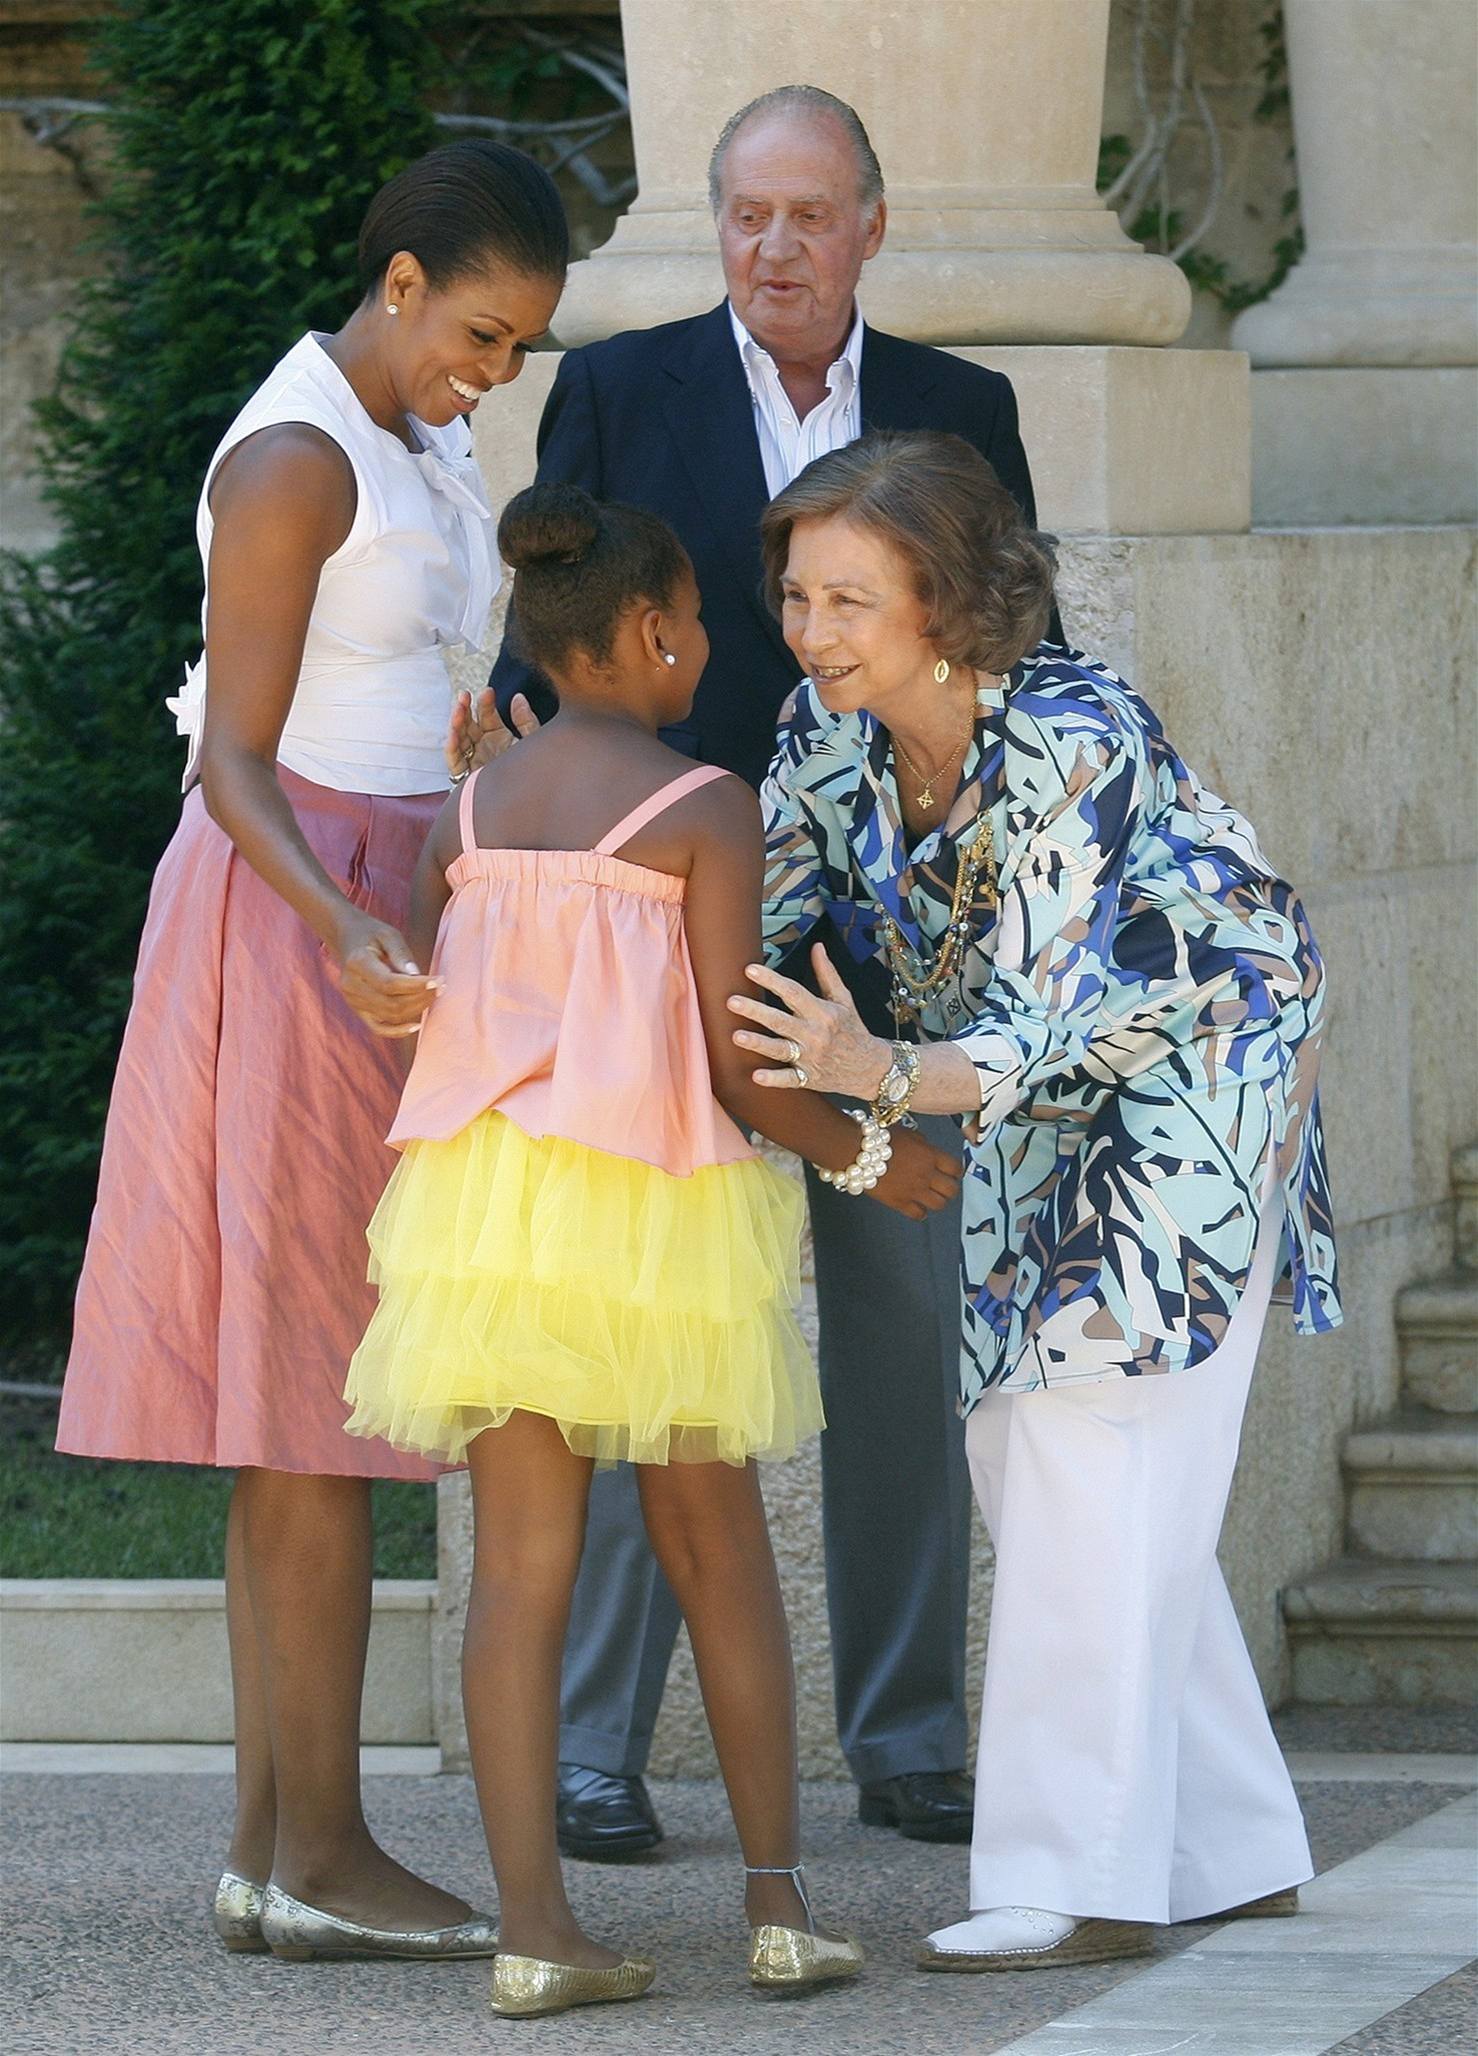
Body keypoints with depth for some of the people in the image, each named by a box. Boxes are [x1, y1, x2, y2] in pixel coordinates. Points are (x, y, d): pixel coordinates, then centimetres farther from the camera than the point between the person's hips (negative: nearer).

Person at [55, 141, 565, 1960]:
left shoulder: (420, 443, 14)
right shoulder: (292, 462, -14)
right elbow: (237, 760, -17)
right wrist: (344, 934, -32)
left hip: (389, 911, 9)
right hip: (293, 916, -9)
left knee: (305, 1400, 6)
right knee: (317, 1393, -9)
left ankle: (273, 1845, 6)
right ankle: (320, 1852, -8)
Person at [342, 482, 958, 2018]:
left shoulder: (467, 814, 8)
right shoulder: (708, 809, -7)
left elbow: (413, 1029, 8)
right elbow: (733, 1059, -11)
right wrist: (869, 1157, 4)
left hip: (487, 1199, 3)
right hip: (664, 1203, -3)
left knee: (522, 1562, 1)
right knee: (716, 1549, 11)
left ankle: (534, 1928, -5)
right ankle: (778, 1902, 13)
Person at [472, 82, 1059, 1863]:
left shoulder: (960, 413, 8)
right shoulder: (621, 394, 2)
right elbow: (544, 660, 0)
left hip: (895, 950, 3)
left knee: (905, 1341, 4)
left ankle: (907, 1740, 11)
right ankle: (593, 1748, 0)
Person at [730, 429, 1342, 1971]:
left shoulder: (1070, 739, -32)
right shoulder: (839, 719, -10)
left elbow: (1044, 1023, -36)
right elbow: (745, 912, 1)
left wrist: (881, 1073, -52)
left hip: (1194, 1058, -9)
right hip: (1053, 1092, 9)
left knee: (1095, 1450, -15)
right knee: (1024, 1451, 10)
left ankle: (1090, 1878, -12)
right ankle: (1228, 1850, 19)